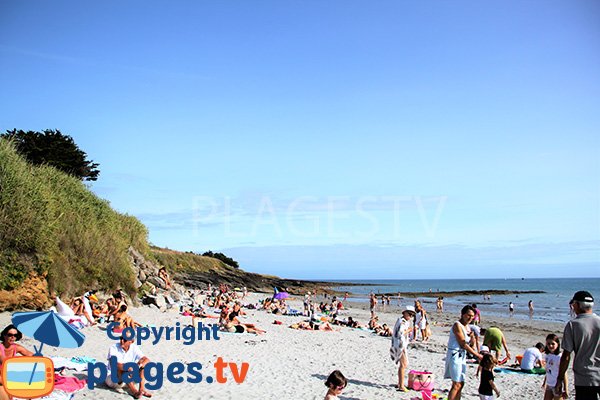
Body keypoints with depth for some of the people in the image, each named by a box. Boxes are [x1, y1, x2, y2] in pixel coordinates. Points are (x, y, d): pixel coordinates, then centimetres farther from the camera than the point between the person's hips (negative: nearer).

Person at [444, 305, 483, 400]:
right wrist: (477, 355, -14)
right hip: (455, 355, -9)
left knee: (461, 384, 12)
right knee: (457, 385, -13)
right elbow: (463, 344, -18)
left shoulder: (467, 327, 13)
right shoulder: (457, 325, -15)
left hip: (462, 356, 9)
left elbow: (468, 344, 14)